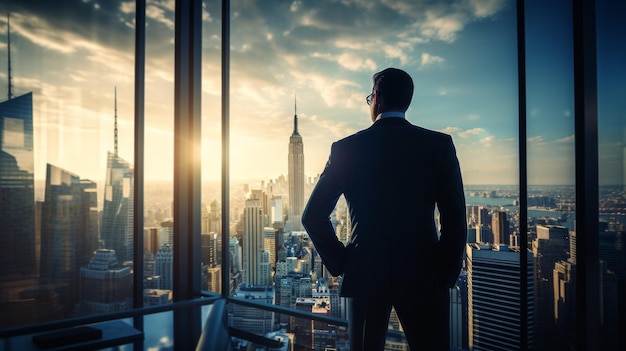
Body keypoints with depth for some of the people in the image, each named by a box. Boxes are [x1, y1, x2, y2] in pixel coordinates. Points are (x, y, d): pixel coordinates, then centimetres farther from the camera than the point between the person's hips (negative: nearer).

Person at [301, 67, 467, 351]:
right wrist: (447, 274, 3)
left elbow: (313, 216, -2)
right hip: (423, 277, 0)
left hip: (364, 275, 1)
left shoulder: (345, 149, -3)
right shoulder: (440, 145, -4)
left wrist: (340, 263, 7)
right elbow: (455, 219, -7)